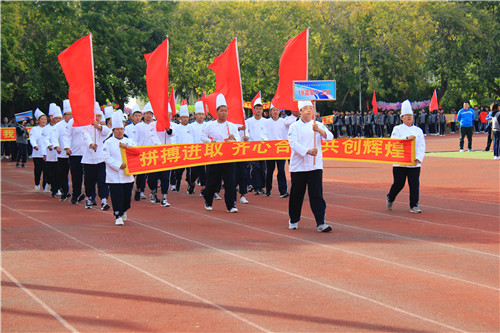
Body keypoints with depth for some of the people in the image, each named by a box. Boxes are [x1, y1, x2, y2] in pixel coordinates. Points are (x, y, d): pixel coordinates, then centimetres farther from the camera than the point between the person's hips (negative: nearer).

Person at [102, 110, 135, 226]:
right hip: (114, 176, -3)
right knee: (117, 196, -7)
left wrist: (126, 146, -15)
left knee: (127, 196, 9)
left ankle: (123, 211, 34)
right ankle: (118, 216, 1)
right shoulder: (108, 143, 1)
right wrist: (119, 165, -17)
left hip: (127, 175, 3)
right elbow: (107, 157, -8)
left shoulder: (128, 141, 12)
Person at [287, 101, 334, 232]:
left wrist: (319, 130, -25)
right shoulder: (294, 127, 2)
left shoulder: (318, 125, 9)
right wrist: (308, 151, -26)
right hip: (298, 165, -1)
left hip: (315, 166, 1)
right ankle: (293, 220, 24)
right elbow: (293, 143, -12)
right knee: (296, 194, 7)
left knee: (317, 194, -6)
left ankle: (320, 222, -10)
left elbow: (329, 137, -5)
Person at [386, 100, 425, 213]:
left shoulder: (418, 130, 11)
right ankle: (390, 198, 30)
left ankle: (414, 206, 2)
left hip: (414, 163, 2)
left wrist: (418, 158, -9)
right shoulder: (397, 129, 3)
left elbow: (421, 146, 6)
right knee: (399, 184, 3)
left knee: (414, 184, -4)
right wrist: (407, 138, -23)